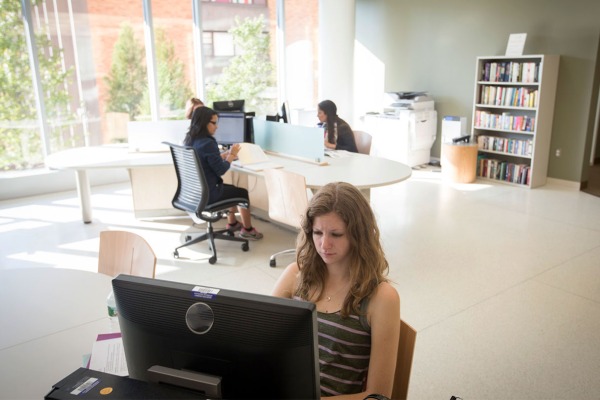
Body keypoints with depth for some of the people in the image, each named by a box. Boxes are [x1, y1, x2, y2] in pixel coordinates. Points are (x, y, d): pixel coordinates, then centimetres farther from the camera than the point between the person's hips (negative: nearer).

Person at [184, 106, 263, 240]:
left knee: (232, 189, 30)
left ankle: (232, 223, 42)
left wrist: (227, 153, 7)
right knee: (243, 193, 13)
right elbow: (220, 170, -18)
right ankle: (247, 230, 26)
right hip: (207, 193, -9)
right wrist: (231, 155, -5)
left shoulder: (189, 140, 4)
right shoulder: (208, 143, -25)